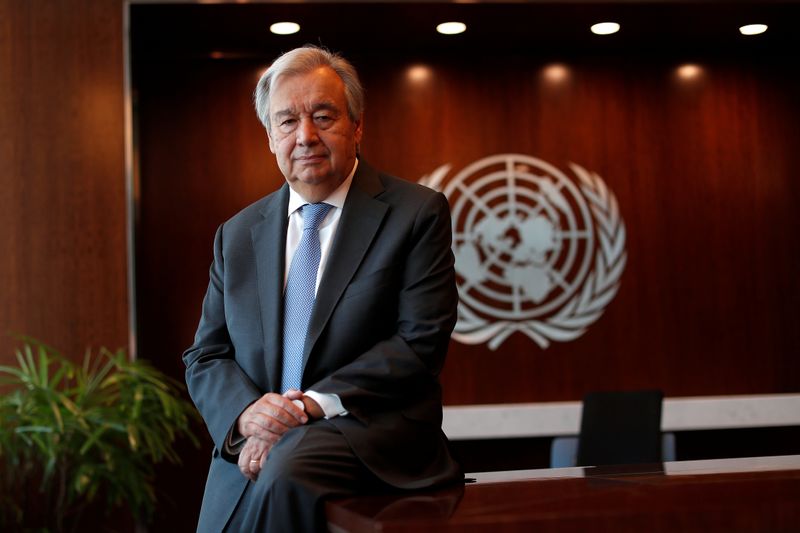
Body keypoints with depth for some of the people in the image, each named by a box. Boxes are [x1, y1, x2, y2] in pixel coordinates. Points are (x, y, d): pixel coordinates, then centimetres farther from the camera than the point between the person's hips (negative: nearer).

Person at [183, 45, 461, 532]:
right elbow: (206, 357, 13)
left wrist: (314, 404, -16)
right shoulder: (237, 235, 15)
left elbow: (421, 342, -7)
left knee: (287, 476, -34)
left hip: (371, 434, -4)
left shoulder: (417, 213, 1)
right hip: (248, 455, 4)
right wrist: (247, 413, -10)